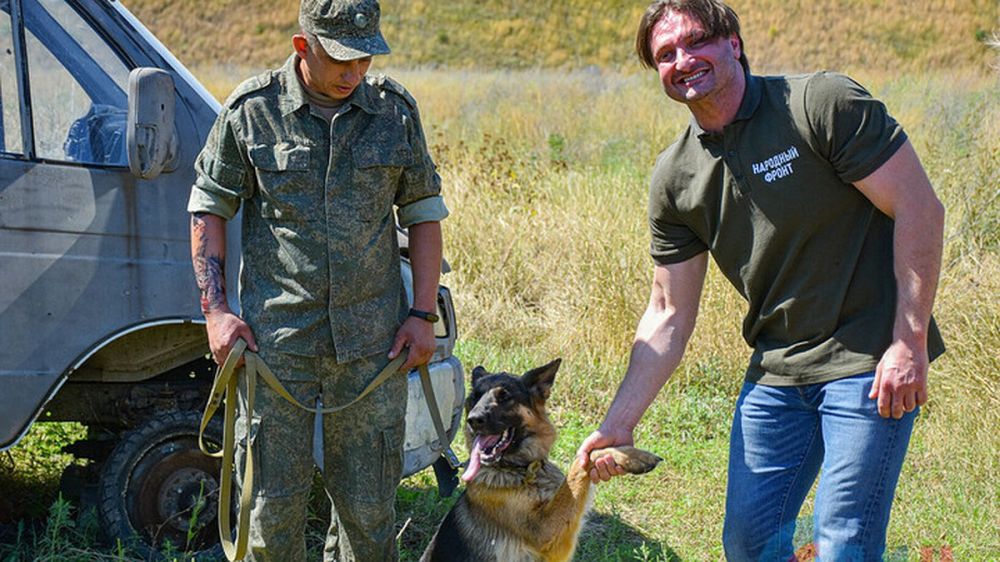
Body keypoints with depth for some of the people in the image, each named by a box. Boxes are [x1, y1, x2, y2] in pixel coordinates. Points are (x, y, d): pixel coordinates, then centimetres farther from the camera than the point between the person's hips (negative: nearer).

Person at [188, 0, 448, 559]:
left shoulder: (395, 110, 4)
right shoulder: (252, 110, -2)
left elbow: (424, 213, 11)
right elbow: (209, 208, 6)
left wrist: (423, 313, 4)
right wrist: (215, 309, -2)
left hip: (372, 341, 2)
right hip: (275, 337, -1)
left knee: (368, 506, 8)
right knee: (273, 502, 1)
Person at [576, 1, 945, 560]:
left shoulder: (822, 103, -12)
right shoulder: (675, 177, 5)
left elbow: (920, 209, -12)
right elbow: (669, 314, 9)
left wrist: (909, 342, -16)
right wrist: (618, 424, 4)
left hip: (869, 362, -6)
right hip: (775, 370, 6)